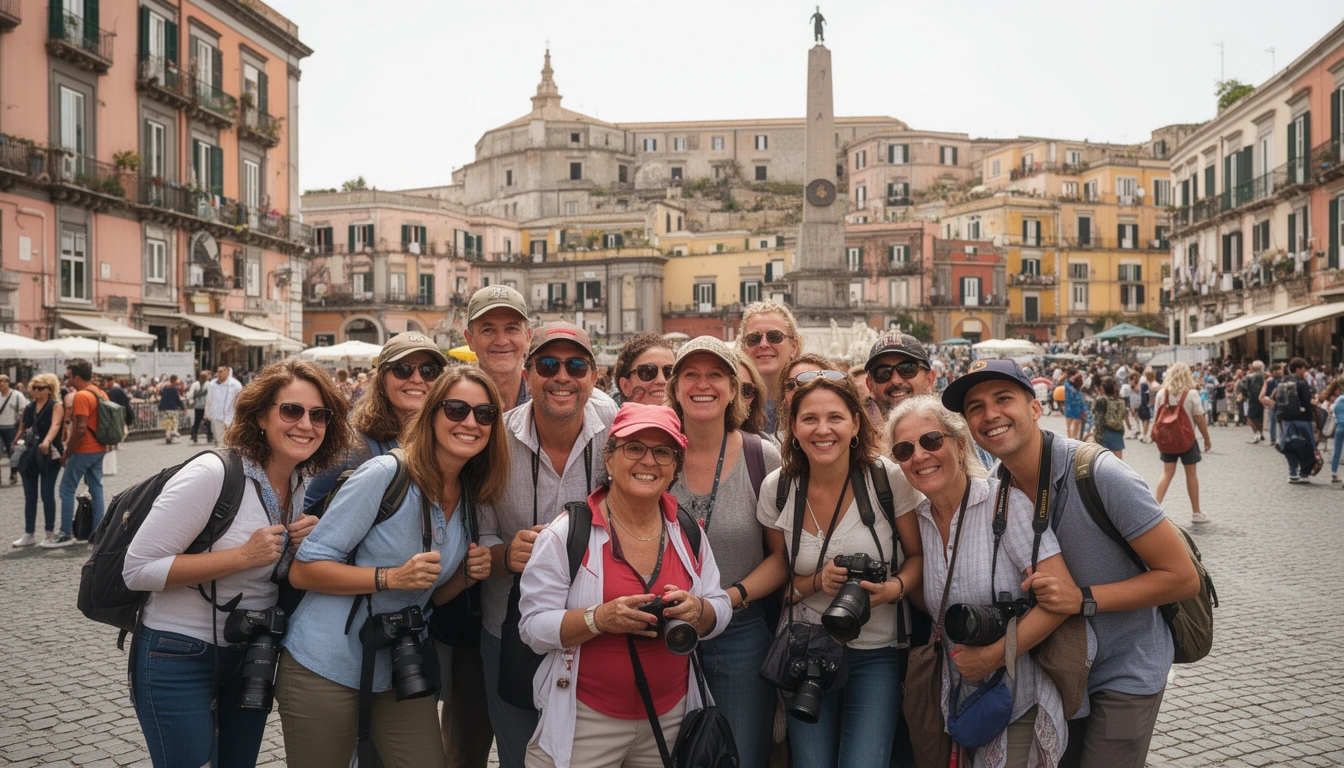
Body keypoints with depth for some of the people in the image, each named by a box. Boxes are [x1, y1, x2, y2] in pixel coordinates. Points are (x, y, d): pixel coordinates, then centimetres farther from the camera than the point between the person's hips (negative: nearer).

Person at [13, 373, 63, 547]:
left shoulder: (56, 406, -4)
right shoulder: (28, 408, 13)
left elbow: (55, 425, -21)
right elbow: (22, 430, 19)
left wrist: (47, 441, -39)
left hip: (49, 456, -5)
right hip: (29, 456, 5)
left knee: (47, 495, -1)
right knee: (29, 497, 6)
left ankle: (50, 532, 10)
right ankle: (29, 534, 11)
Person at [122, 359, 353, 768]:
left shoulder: (301, 484, 2)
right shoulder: (213, 473, -21)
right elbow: (138, 570, -21)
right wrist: (243, 556, -27)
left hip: (251, 654, 7)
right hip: (180, 659, -7)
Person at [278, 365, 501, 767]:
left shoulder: (469, 500, 4)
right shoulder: (385, 474, -16)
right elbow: (303, 571, -15)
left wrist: (467, 574, -6)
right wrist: (392, 577, -26)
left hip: (404, 669, 6)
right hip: (327, 668, -6)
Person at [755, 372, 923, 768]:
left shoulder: (889, 477, -10)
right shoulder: (777, 488, -4)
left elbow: (919, 555, 1)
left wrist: (896, 587, -20)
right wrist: (819, 581, -15)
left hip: (877, 652, -1)